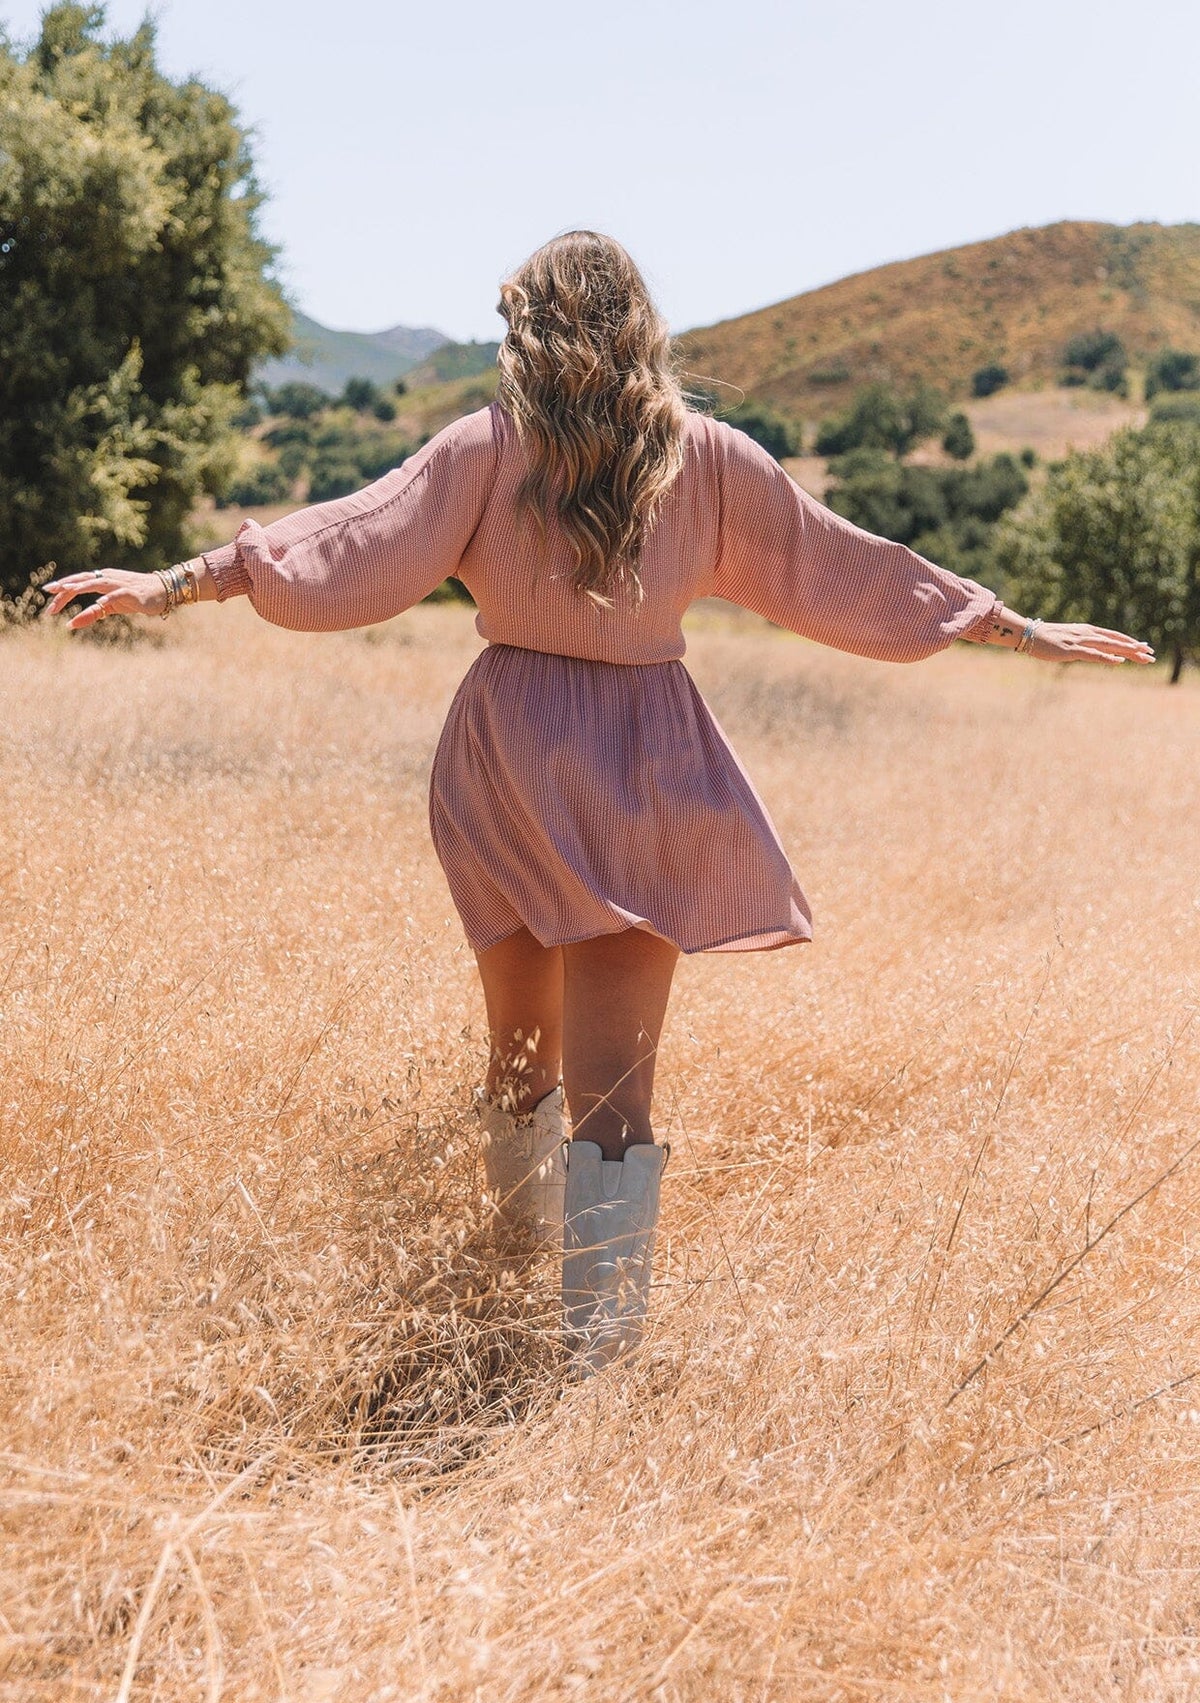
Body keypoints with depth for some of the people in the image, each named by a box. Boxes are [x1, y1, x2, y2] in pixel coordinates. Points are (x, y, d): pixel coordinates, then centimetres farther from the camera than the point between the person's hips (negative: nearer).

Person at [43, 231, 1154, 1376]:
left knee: (520, 1043, 19)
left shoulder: (489, 448, -2)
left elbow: (348, 541, -8)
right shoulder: (705, 456, 2)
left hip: (509, 762, 1)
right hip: (646, 774, -1)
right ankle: (599, 1350, -9)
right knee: (612, 1078, -3)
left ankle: (521, 1258, 39)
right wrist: (1020, 629, 17)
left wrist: (171, 584, -4)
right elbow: (848, 568, 8)